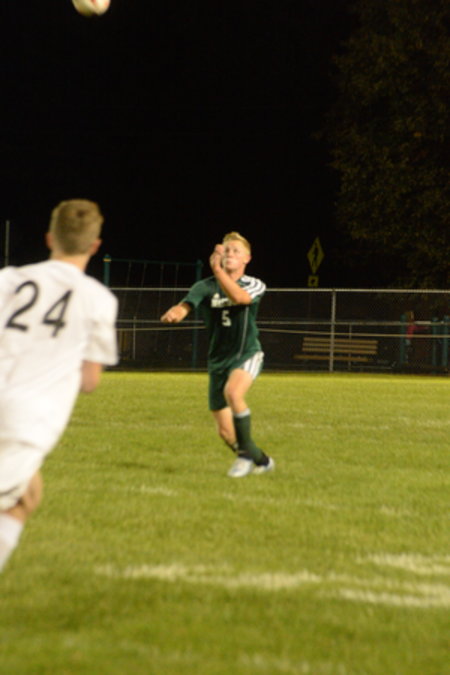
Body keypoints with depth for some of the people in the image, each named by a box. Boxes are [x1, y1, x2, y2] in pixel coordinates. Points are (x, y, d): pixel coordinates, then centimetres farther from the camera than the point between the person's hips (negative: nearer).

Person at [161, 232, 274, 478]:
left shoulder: (254, 286, -4)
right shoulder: (205, 287, 0)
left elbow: (238, 296, -28)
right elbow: (186, 305, -18)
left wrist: (218, 270, -38)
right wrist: (175, 312, -42)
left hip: (246, 355, -3)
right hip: (218, 359, 3)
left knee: (233, 391, -36)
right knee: (225, 432, 4)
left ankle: (246, 452, -20)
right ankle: (261, 461, 30)